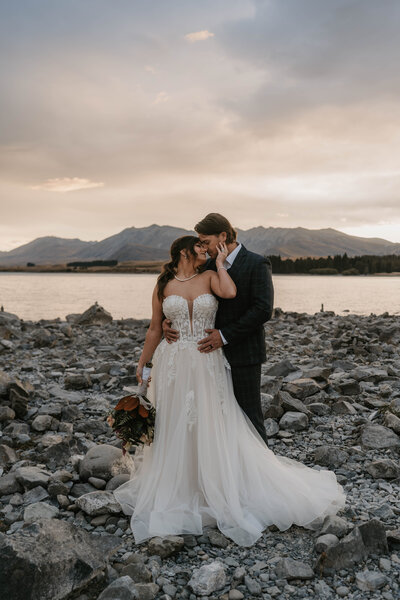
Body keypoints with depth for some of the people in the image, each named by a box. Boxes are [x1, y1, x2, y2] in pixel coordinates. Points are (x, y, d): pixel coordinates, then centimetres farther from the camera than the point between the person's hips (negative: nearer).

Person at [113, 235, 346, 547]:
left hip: (208, 365, -1)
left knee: (214, 427, 4)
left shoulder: (209, 277, 3)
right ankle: (174, 489, 29)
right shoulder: (163, 286, 4)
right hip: (174, 366, 1)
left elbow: (230, 292, -20)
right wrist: (142, 364, 11)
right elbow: (155, 329, 9)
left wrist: (220, 263, -6)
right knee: (173, 428, 10)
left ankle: (218, 489, 21)